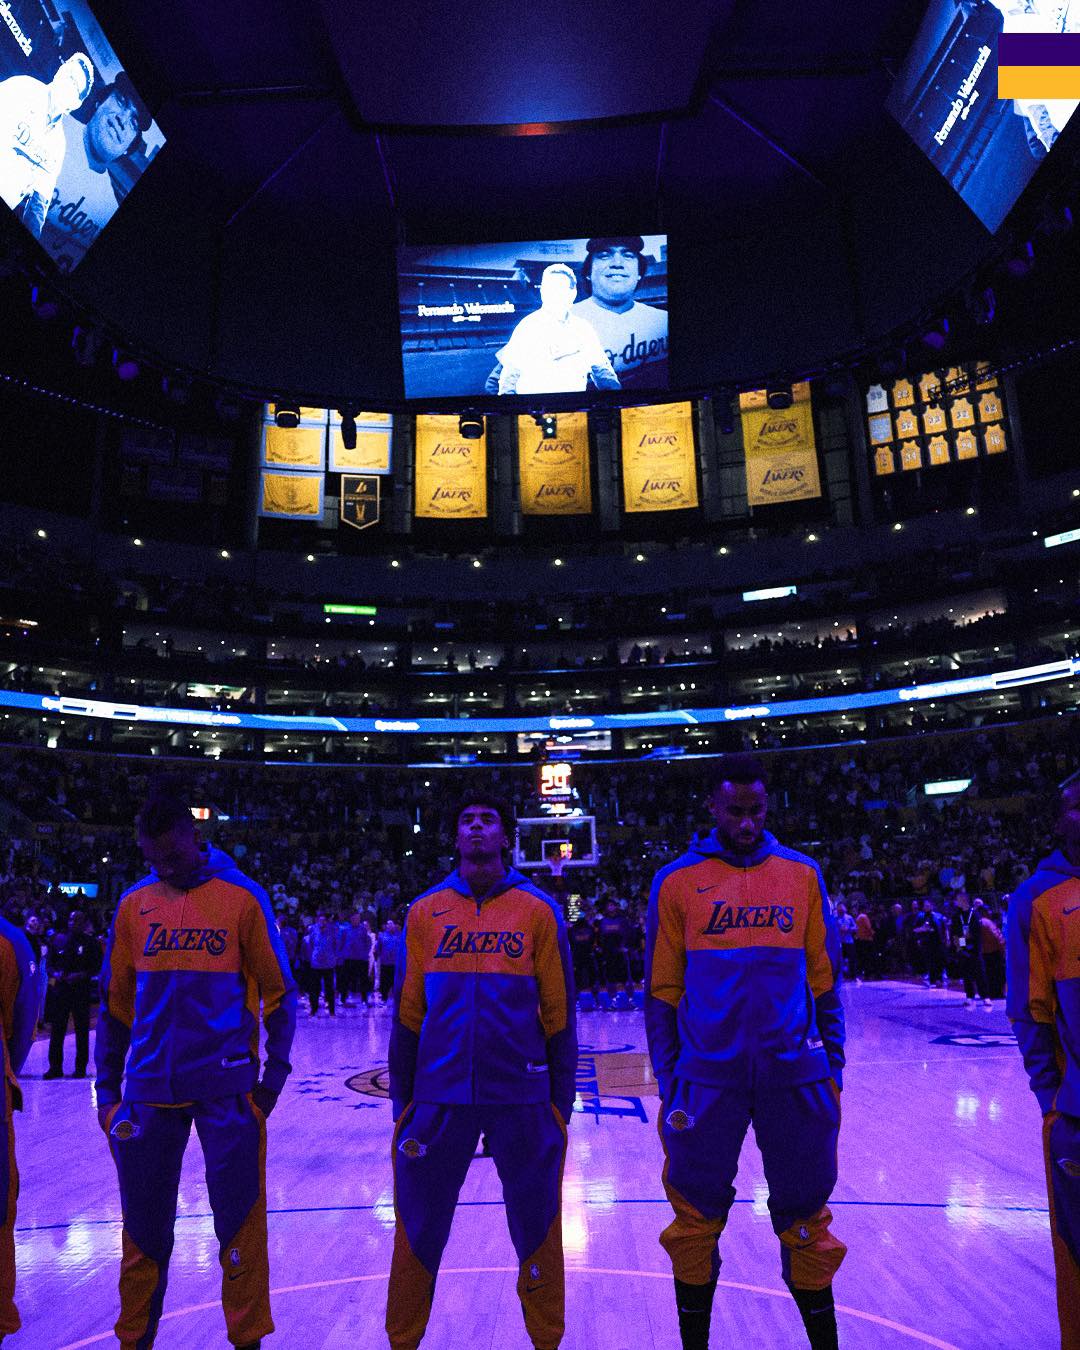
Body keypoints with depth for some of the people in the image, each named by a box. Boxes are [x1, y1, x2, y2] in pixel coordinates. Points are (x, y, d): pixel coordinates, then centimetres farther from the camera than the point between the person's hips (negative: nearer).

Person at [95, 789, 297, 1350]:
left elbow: (278, 992, -2)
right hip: (149, 1090, 3)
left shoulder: (242, 897, -6)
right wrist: (107, 1087, 11)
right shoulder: (134, 905, 4)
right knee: (144, 1225, 14)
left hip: (226, 1089, -3)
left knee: (239, 1220, 6)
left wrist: (275, 1074, -4)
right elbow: (116, 1003, 11)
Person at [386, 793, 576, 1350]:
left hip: (522, 1096, -1)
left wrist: (561, 1104, 3)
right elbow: (407, 1014, 7)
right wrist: (402, 1103, 8)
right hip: (438, 1096, 1)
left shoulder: (538, 911, -1)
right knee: (418, 1231, 12)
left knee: (537, 1230, 11)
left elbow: (558, 1013, 2)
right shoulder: (425, 912, 3)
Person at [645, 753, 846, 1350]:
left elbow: (824, 980, 9)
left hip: (795, 1075, 1)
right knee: (696, 1222, 11)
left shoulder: (802, 874, 4)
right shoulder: (677, 881, -1)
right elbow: (661, 993, 2)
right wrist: (668, 1083, 0)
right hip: (706, 1078, -1)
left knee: (806, 1220, 13)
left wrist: (832, 1068, 6)